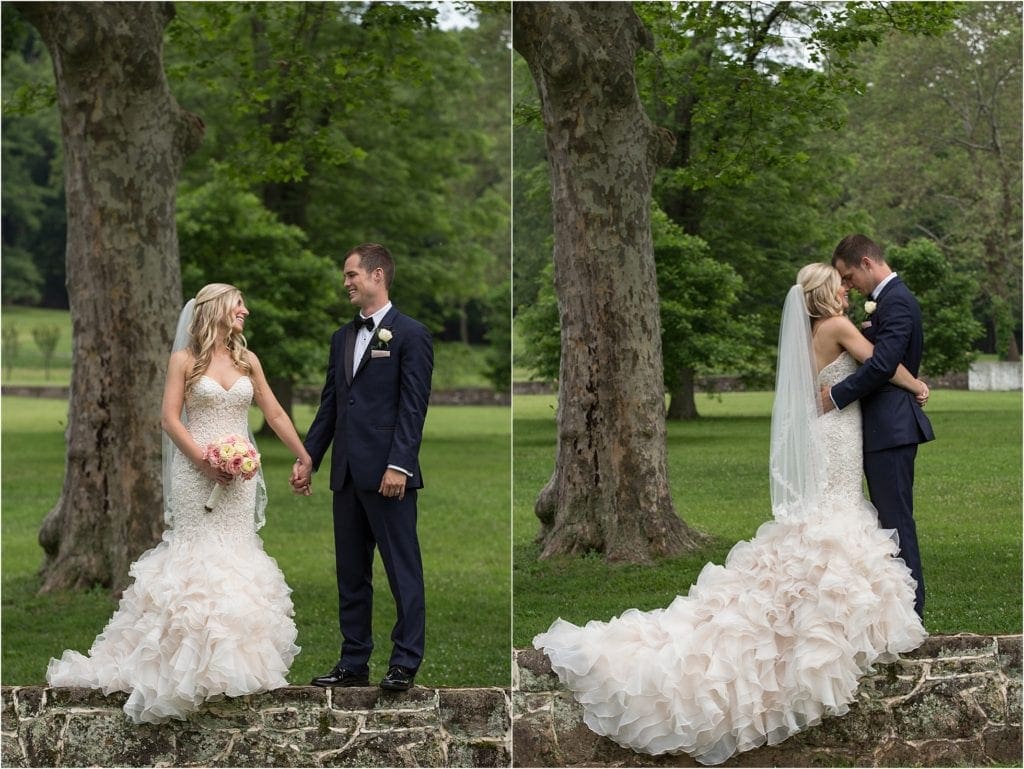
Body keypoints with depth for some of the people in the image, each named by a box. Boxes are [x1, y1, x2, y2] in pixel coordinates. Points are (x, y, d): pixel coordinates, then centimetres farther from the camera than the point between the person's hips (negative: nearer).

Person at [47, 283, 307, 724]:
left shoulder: (247, 361, 11)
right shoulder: (184, 360, 0)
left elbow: (274, 414, 15)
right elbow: (170, 418, -5)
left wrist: (307, 459, 13)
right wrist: (205, 461, -15)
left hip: (239, 472, 4)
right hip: (196, 471, -4)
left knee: (235, 552, 2)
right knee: (196, 553, -5)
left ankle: (232, 661, 7)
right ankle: (191, 662, 0)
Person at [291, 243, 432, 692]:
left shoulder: (410, 335, -5)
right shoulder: (343, 338, 17)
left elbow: (413, 407, -11)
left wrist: (398, 465, -18)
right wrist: (308, 458, 12)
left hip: (387, 474, -8)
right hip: (347, 473, 8)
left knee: (403, 570, -2)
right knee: (350, 573, 11)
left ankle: (405, 663, 4)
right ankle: (354, 662, 17)